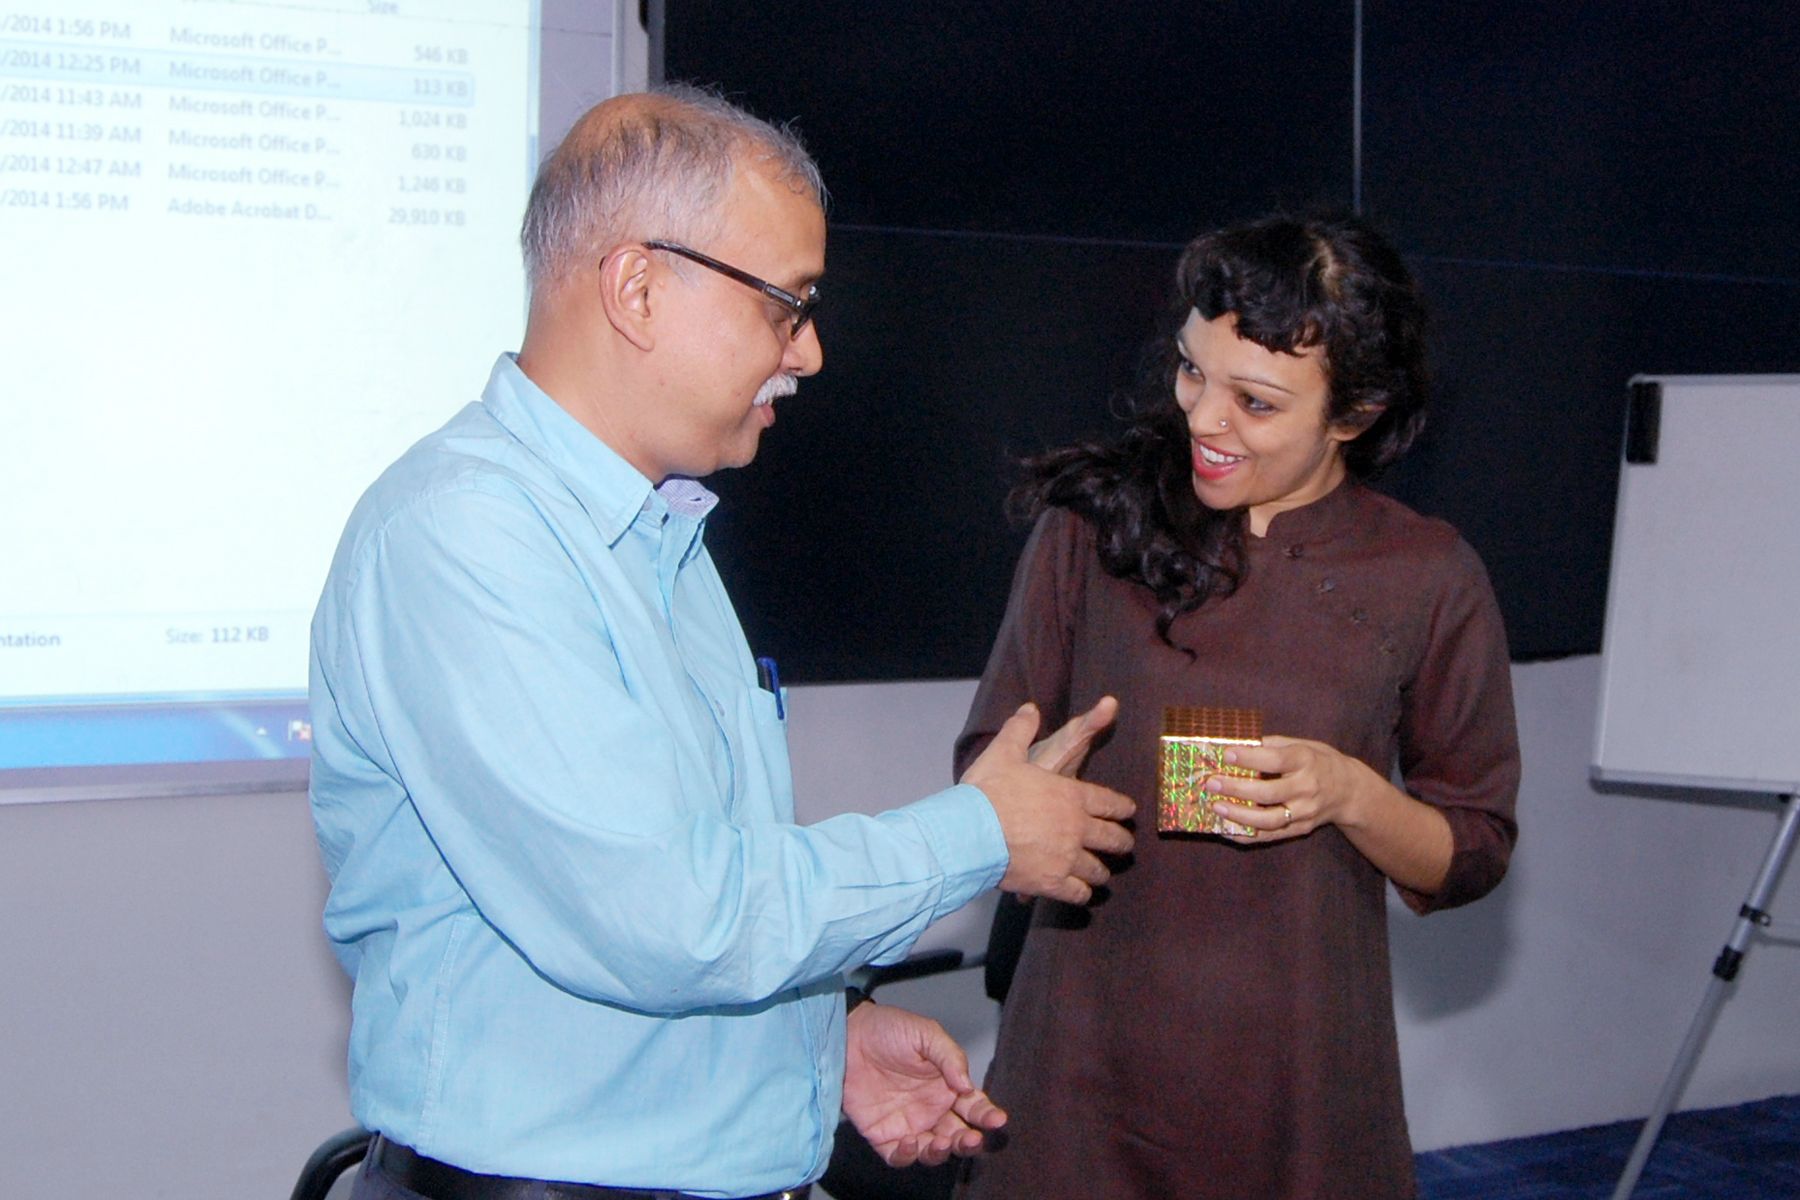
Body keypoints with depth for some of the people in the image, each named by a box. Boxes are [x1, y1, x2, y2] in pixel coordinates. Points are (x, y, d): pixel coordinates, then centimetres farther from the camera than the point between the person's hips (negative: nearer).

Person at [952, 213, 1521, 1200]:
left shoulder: (1429, 579, -2)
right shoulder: (1094, 526, -2)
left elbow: (1472, 855, 3)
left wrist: (1352, 795, -15)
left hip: (1299, 1076, 0)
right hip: (1089, 1049, 0)